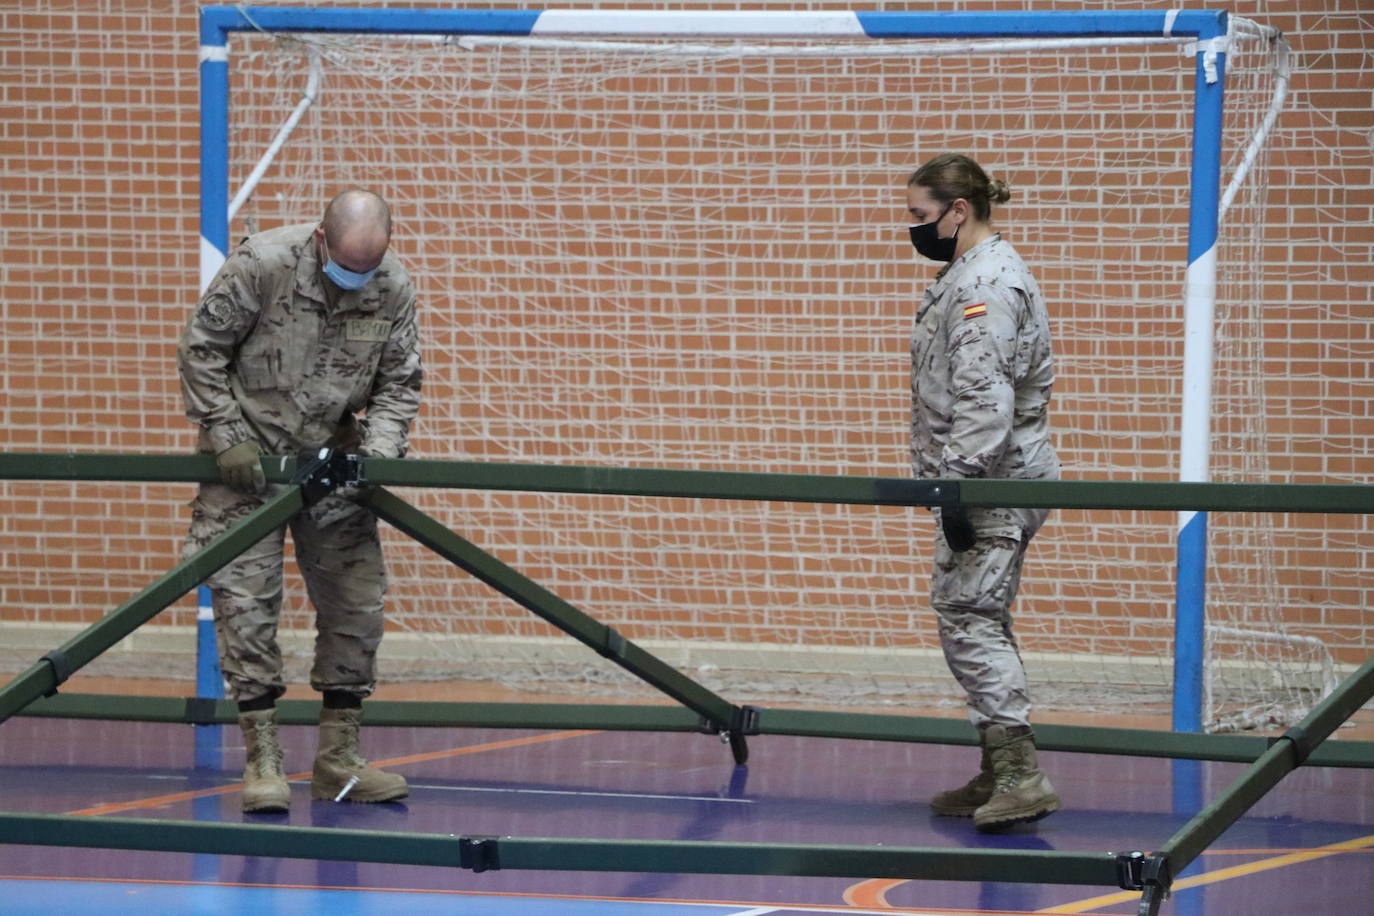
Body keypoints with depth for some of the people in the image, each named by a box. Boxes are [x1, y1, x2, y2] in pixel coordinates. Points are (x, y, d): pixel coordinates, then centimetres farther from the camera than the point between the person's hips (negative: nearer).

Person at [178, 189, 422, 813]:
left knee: (357, 604, 2)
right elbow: (200, 350, -11)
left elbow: (399, 383, 1)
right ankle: (262, 760, -7)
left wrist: (378, 451, -15)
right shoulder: (261, 264, -20)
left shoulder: (394, 287, -8)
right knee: (246, 600, -11)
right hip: (249, 456, -4)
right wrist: (227, 437, -16)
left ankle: (339, 761, 11)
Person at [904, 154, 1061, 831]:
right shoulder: (977, 274, 19)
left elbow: (983, 399, -23)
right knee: (975, 618, 13)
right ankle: (1000, 775, 18)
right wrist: (953, 485, 22)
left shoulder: (986, 283, -16)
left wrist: (958, 488, -24)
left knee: (968, 619, -12)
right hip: (997, 482, 11)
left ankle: (1020, 775, -16)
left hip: (992, 483, -11)